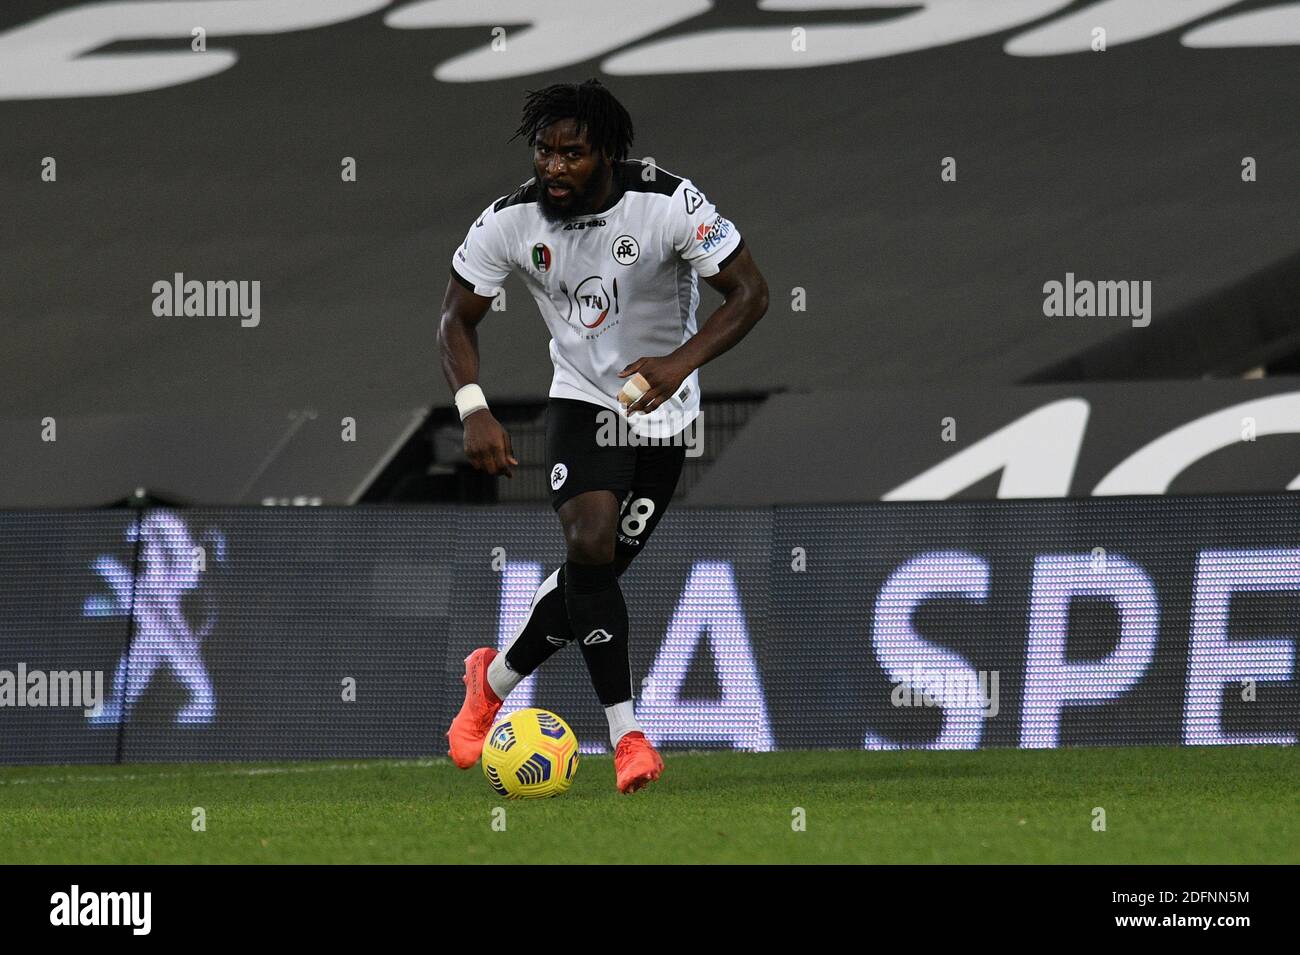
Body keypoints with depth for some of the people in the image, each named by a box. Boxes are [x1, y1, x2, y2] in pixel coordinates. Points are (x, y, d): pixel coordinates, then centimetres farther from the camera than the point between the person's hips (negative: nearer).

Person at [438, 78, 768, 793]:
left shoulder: (668, 204, -22)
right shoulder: (513, 220, -15)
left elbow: (749, 291, -19)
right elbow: (457, 318, -3)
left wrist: (679, 363, -35)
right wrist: (474, 410, -20)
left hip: (663, 413, 0)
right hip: (581, 403, 0)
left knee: (597, 570, 2)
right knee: (590, 547, -23)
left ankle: (495, 679, 29)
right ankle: (626, 734, -17)